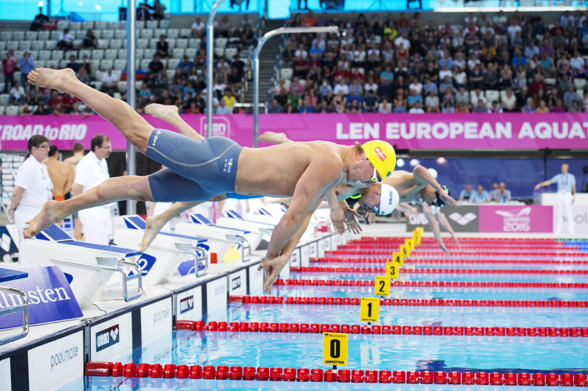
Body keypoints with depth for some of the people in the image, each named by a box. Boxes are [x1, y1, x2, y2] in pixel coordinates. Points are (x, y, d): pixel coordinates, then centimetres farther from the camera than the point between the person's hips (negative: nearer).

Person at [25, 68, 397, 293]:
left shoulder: (334, 178, 6)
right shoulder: (329, 163, -23)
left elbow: (304, 217, 13)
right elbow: (293, 215, -23)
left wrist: (285, 255, 0)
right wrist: (273, 255, -9)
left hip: (218, 182, 7)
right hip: (217, 160, -7)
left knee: (139, 189, 12)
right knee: (138, 133, -3)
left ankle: (60, 209, 20)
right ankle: (68, 83, 9)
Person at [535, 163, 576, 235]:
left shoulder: (571, 177, 6)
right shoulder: (558, 176, 9)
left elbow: (573, 187, 4)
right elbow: (549, 182, 4)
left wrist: (573, 197, -6)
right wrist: (540, 185, -6)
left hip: (568, 196, -2)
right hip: (560, 195, 2)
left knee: (569, 214, -7)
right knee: (559, 214, -1)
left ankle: (570, 231, -4)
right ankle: (558, 230, 1)